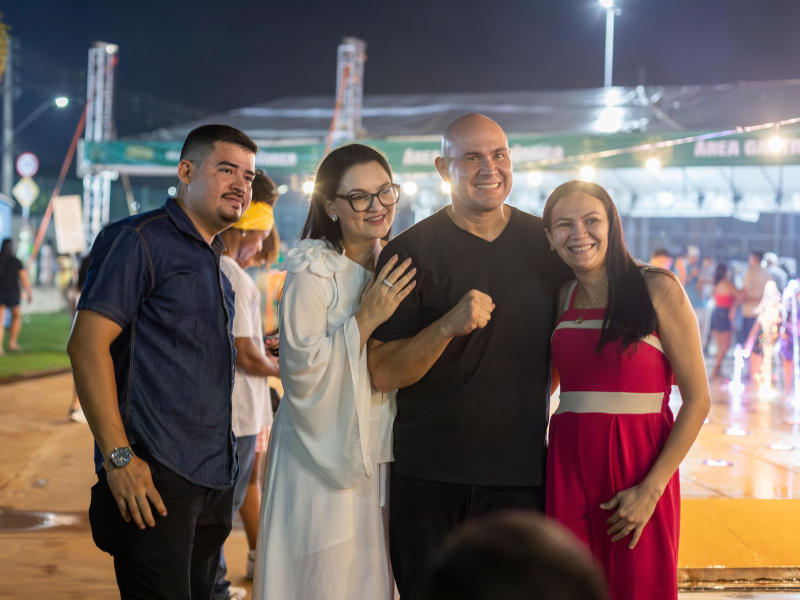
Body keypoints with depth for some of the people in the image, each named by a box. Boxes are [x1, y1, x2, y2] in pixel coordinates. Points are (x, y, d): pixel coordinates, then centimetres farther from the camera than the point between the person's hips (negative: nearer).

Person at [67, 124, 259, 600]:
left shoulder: (214, 262, 19)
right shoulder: (140, 240, -7)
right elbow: (87, 344, -15)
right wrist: (119, 456, -20)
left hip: (213, 480, 9)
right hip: (154, 476, -8)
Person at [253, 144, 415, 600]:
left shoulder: (393, 268, 10)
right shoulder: (311, 271, -12)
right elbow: (303, 369, -19)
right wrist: (366, 319, -21)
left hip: (378, 455, 7)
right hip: (324, 457, -7)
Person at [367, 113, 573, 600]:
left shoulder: (547, 244, 6)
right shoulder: (409, 252, -3)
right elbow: (382, 374, -8)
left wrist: (534, 402, 8)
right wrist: (448, 326, -23)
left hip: (523, 471, 2)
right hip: (430, 473, -2)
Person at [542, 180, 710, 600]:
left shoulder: (656, 289, -6)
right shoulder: (562, 298, 8)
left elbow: (697, 399, -9)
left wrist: (651, 490, -13)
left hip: (639, 467, -4)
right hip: (568, 466, 4)